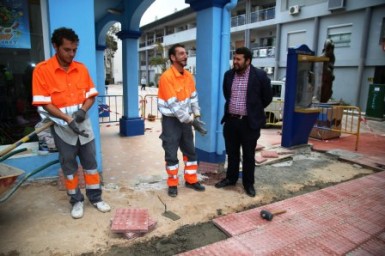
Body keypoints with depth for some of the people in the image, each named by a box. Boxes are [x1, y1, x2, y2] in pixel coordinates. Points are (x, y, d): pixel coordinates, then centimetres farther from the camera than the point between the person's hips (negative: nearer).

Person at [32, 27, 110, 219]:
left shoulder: (81, 68, 2)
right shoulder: (42, 70, -10)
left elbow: (91, 95, 6)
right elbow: (44, 103, -12)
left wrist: (83, 110, -14)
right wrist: (68, 119, -22)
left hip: (84, 125, 3)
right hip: (62, 128, -3)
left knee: (90, 162, 10)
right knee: (69, 166, 10)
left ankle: (95, 198, 24)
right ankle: (76, 201, 26)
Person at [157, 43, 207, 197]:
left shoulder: (188, 76, 4)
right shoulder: (166, 77, -19)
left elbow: (193, 98, 8)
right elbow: (174, 105, -23)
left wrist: (196, 116, -5)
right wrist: (192, 121, -20)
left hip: (186, 119, 7)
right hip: (171, 120, -7)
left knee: (190, 151, 14)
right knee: (171, 154, 4)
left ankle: (191, 180, 29)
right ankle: (172, 184, 20)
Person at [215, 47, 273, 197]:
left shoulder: (260, 75, -8)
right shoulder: (228, 75, 5)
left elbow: (267, 97, 2)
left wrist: (254, 110, 11)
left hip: (249, 122, -4)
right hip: (230, 121, 4)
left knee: (248, 155, 7)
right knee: (232, 153, 15)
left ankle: (248, 183, 23)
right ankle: (231, 178, 32)